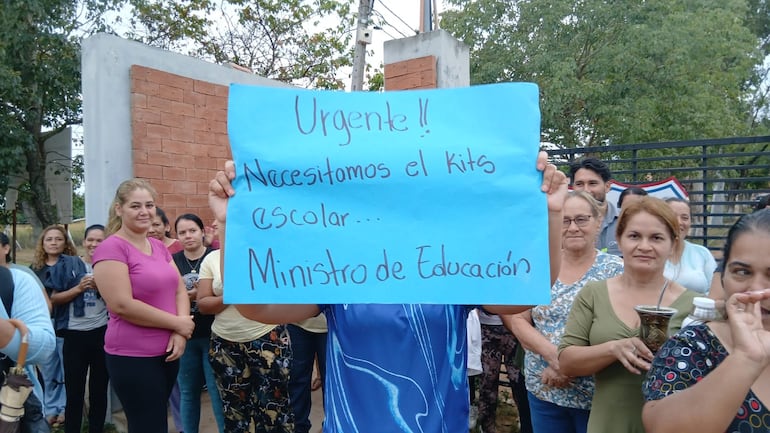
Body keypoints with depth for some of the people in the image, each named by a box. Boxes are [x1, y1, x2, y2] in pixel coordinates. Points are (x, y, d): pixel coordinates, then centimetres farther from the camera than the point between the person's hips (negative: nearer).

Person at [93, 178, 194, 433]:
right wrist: (177, 323, -14)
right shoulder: (111, 248, -12)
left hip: (166, 351, 7)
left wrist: (180, 334, -10)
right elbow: (123, 305, -20)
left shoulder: (159, 246, 9)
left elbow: (180, 291, 7)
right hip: (132, 356, -7)